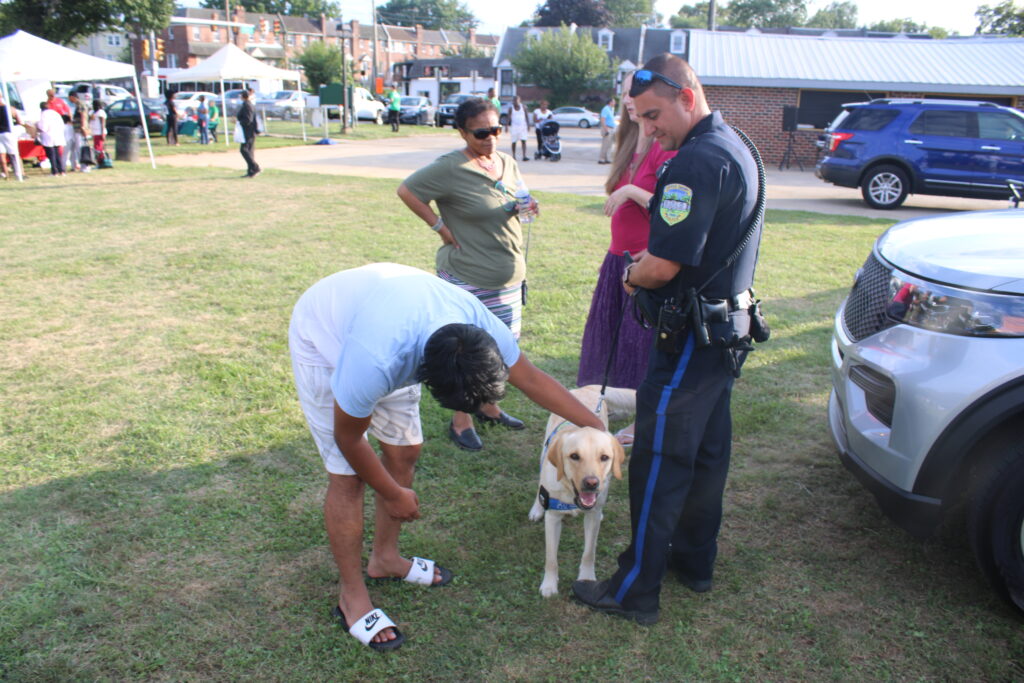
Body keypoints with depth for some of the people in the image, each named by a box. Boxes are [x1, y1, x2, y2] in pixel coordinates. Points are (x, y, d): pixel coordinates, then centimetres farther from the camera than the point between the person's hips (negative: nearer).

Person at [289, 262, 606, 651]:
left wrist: (596, 428, -8)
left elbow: (531, 378, -11)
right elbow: (348, 438, -25)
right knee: (347, 476, -7)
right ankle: (352, 598, 10)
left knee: (405, 451, 7)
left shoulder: (476, 323, -28)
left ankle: (384, 558, 28)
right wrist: (394, 495, -11)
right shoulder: (377, 363, -44)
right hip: (323, 340, -6)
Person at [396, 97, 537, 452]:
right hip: (467, 275, -7)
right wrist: (440, 226, -14)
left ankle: (488, 407, 35)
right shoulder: (450, 167, -14)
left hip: (508, 273, 7)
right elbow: (406, 190, -12)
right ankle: (461, 421, 16)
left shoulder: (507, 162, 8)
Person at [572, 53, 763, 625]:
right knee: (708, 449, 19)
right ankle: (695, 560, 34)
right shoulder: (738, 148, 13)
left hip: (693, 336, -10)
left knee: (659, 462, -1)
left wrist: (633, 277, -5)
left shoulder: (698, 160, -21)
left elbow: (665, 263, -26)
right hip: (729, 325, 10)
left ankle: (636, 591, 10)